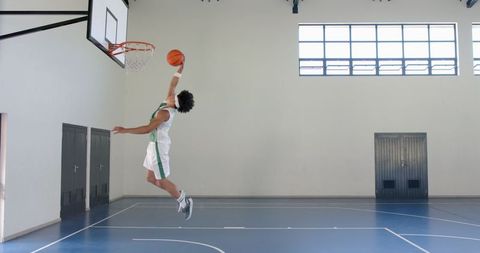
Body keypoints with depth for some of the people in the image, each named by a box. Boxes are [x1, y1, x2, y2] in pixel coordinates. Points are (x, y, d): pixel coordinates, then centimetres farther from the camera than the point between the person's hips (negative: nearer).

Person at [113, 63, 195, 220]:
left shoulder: (165, 113, -24)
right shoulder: (169, 105, 0)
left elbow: (147, 129, -29)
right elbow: (173, 85, 13)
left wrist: (125, 130, -29)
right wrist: (180, 69, 9)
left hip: (158, 146, -9)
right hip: (155, 145, 9)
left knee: (161, 181, -2)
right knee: (151, 178, 14)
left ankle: (184, 201, 12)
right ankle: (181, 197, 19)